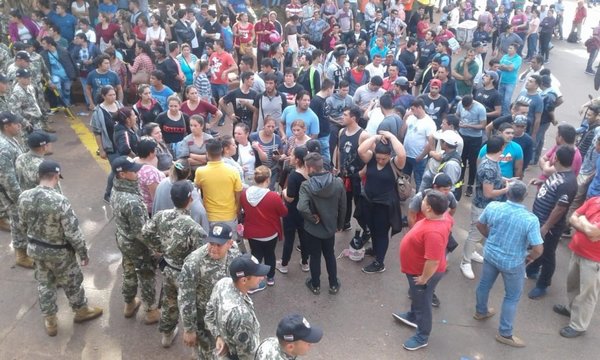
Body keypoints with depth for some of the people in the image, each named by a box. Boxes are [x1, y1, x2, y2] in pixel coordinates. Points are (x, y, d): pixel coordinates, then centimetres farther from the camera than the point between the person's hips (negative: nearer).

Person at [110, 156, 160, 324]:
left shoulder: (115, 190, -7)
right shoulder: (132, 201, -36)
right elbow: (140, 232, -29)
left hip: (122, 239, 8)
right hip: (137, 245, -8)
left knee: (128, 273, 27)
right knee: (147, 278, 12)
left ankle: (129, 305, 47)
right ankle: (151, 312, 30)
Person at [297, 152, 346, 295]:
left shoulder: (306, 185, -25)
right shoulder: (338, 183, -13)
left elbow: (302, 207, -40)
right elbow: (342, 207, -3)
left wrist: (313, 218, -21)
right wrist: (339, 224, 12)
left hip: (312, 228, -3)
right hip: (330, 227, 3)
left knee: (315, 257, 17)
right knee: (330, 255, 23)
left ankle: (315, 285, 36)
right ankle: (333, 285, 37)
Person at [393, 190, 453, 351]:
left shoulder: (433, 232, -41)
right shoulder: (443, 216, -13)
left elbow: (433, 262, -37)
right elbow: (450, 222, 12)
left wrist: (424, 279, -22)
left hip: (423, 273, -9)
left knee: (422, 303, 14)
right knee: (416, 296, 32)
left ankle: (422, 337, 36)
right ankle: (413, 316, 58)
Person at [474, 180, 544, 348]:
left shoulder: (493, 207, -17)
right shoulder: (530, 219, -27)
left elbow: (480, 225, 1)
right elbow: (538, 249, -25)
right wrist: (529, 258, -3)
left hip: (490, 254, 4)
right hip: (513, 262, -4)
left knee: (484, 284, 27)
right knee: (512, 297, 16)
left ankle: (481, 312, 52)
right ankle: (504, 334, 28)